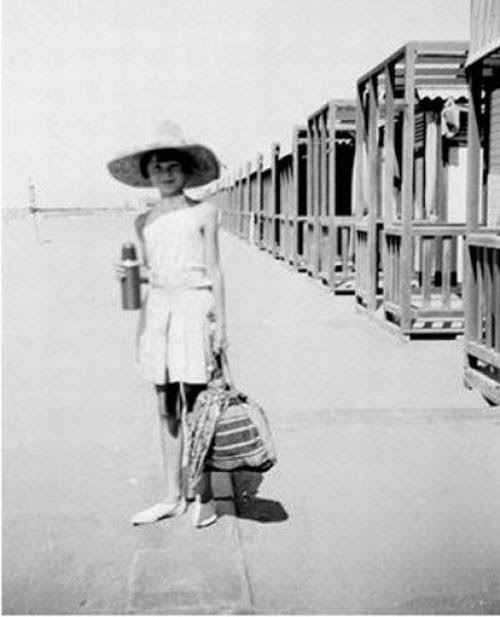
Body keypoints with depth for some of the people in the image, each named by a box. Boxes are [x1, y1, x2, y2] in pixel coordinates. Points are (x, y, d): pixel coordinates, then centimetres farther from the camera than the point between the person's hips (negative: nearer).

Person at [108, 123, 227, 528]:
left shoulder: (203, 213, 1)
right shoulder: (144, 221, 12)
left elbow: (214, 271, 0)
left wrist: (221, 321, -4)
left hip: (194, 306, -4)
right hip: (157, 308, 5)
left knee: (196, 405, -2)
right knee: (167, 407, 9)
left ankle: (204, 496, 12)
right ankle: (173, 497, 19)